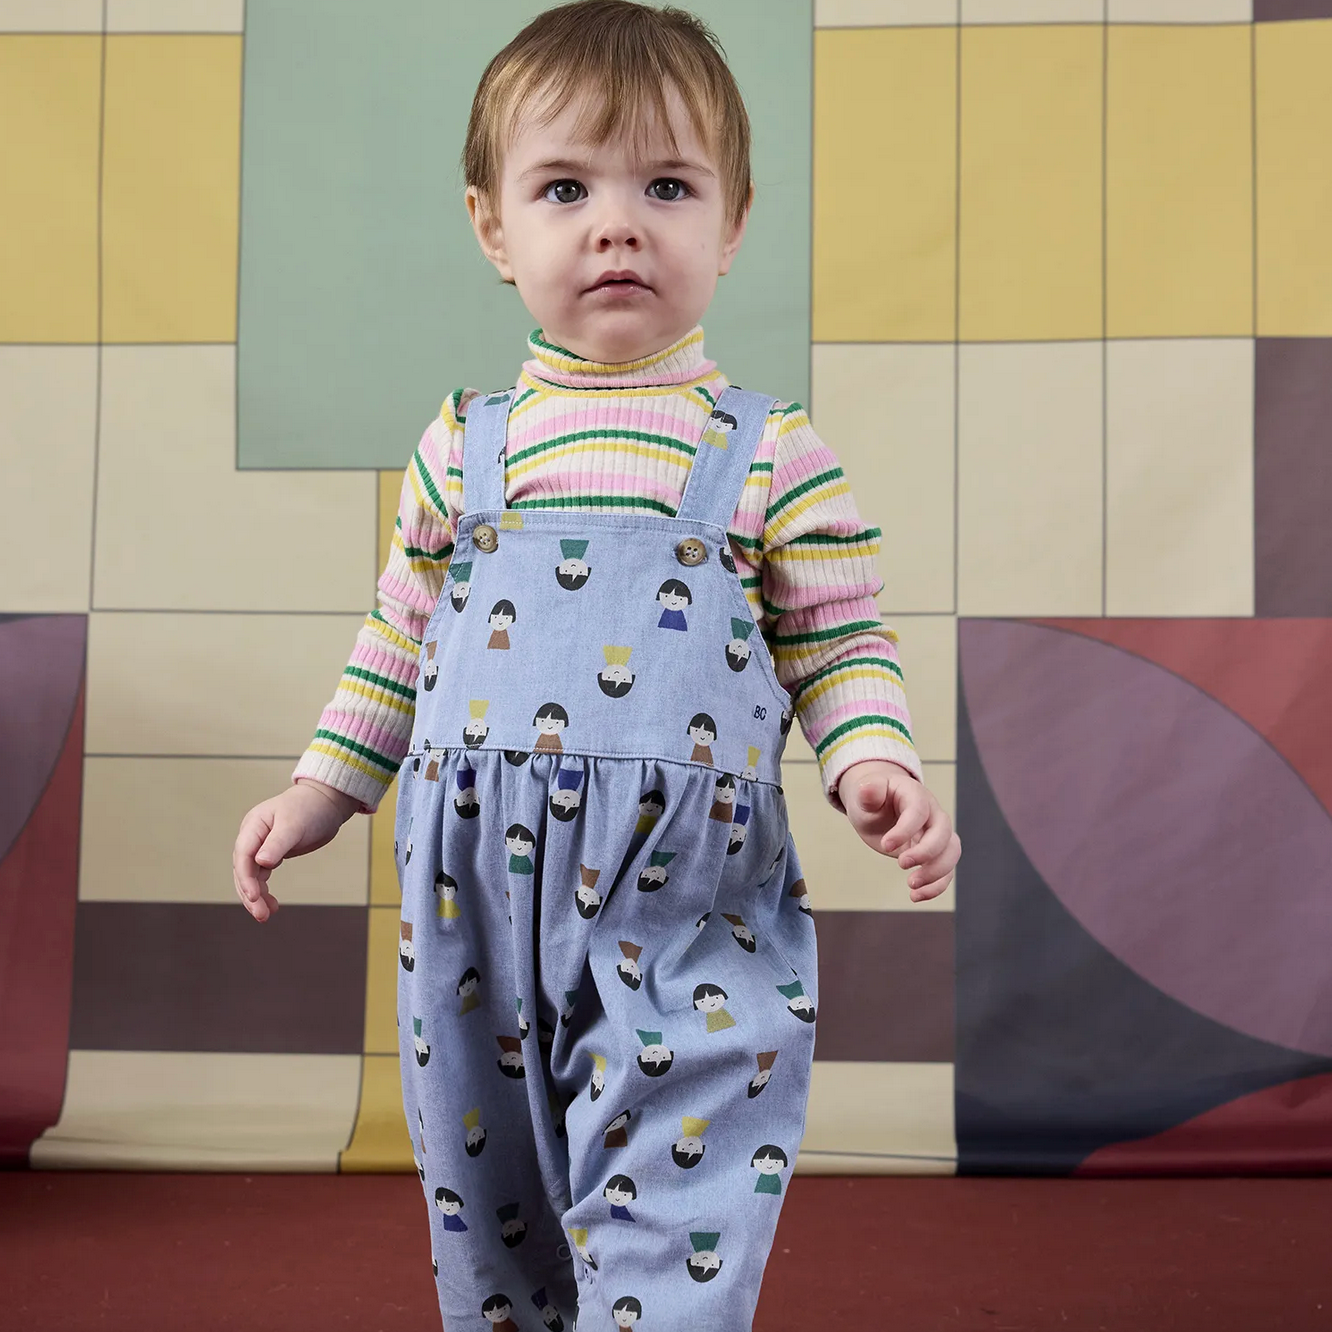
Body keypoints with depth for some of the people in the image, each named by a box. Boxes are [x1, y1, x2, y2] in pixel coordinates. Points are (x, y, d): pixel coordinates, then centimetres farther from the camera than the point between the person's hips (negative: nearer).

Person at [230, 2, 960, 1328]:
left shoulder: (772, 453, -2)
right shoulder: (464, 445, 6)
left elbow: (840, 644, 2)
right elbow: (401, 638, 16)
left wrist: (874, 767, -15)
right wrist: (322, 790, 12)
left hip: (690, 925, -3)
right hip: (479, 914, 3)